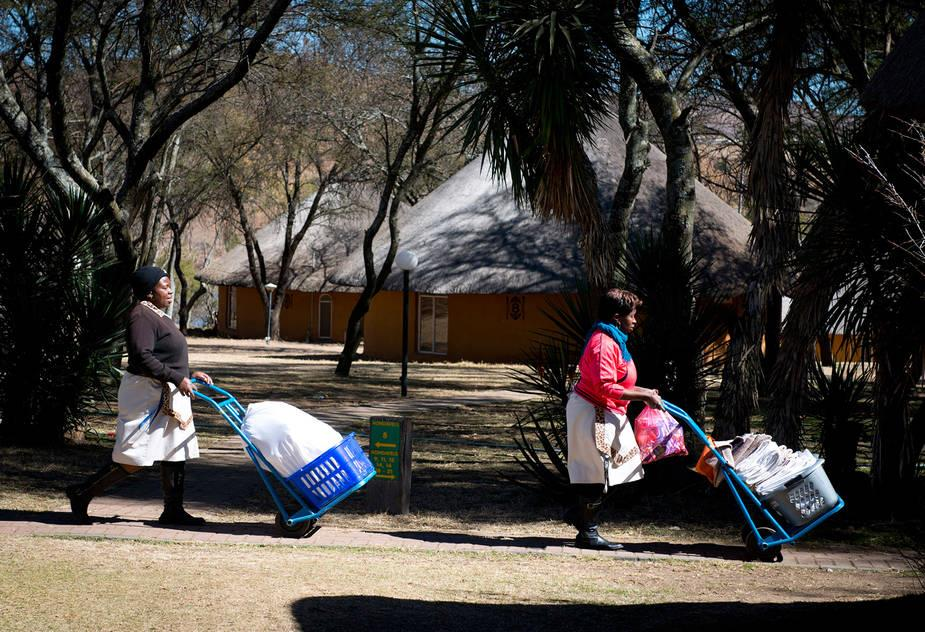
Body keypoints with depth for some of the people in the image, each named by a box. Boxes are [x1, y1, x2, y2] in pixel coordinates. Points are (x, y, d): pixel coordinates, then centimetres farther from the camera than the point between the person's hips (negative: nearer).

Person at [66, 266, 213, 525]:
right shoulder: (142, 316, -15)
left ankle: (173, 510, 14)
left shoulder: (157, 316, 18)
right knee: (134, 460, -9)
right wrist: (177, 378, -25)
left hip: (169, 395, 11)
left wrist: (189, 374, 17)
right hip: (146, 394, -11)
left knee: (175, 453, 9)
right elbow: (142, 358, -24)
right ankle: (82, 493, 2)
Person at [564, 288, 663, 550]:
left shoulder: (613, 341, 15)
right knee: (596, 471, -3)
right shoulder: (603, 343, -21)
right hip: (592, 413, -11)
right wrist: (643, 396, -24)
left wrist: (644, 392, 14)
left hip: (605, 414, 11)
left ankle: (579, 513, 24)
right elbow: (605, 387, -28)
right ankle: (588, 533, 7)